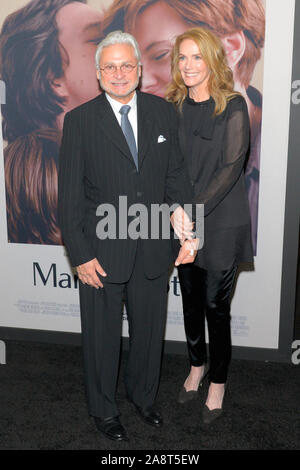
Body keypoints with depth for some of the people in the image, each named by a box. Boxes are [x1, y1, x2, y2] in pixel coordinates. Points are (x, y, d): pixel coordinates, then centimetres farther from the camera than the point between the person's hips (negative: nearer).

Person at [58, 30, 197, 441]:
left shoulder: (163, 113, 1)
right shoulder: (79, 121, -8)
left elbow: (177, 175, 5)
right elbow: (70, 196, -8)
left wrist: (188, 232, -4)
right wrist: (80, 256, -11)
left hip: (152, 250, 3)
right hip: (101, 252, -3)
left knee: (149, 330, 19)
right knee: (102, 336, 15)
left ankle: (143, 395, 46)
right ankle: (104, 409, 40)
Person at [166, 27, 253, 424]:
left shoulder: (233, 106, -8)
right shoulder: (174, 106, 7)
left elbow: (232, 167, -13)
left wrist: (196, 208, -19)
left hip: (221, 222, -4)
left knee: (216, 306, 4)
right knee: (191, 300, 15)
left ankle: (217, 383, 24)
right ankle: (196, 367, 38)